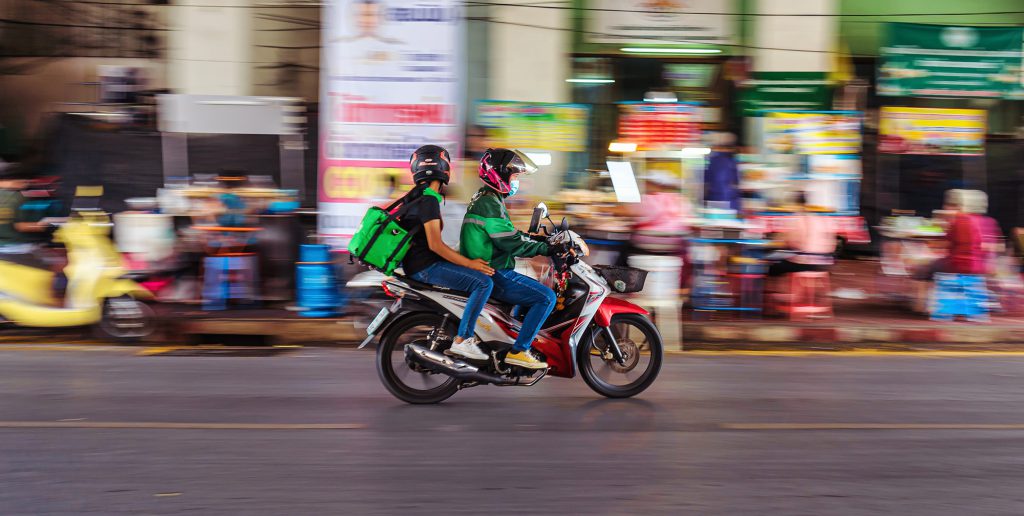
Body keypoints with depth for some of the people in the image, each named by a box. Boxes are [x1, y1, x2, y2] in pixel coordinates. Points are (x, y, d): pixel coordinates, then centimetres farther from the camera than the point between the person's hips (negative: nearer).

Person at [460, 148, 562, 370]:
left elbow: (506, 234, 23)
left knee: (540, 290, 23)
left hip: (489, 270, 11)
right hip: (493, 275, -11)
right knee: (546, 297, -15)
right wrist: (547, 249, -15)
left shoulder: (485, 199, 16)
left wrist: (539, 239, 15)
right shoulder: (490, 204, -18)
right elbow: (511, 243, -21)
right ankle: (518, 351, -14)